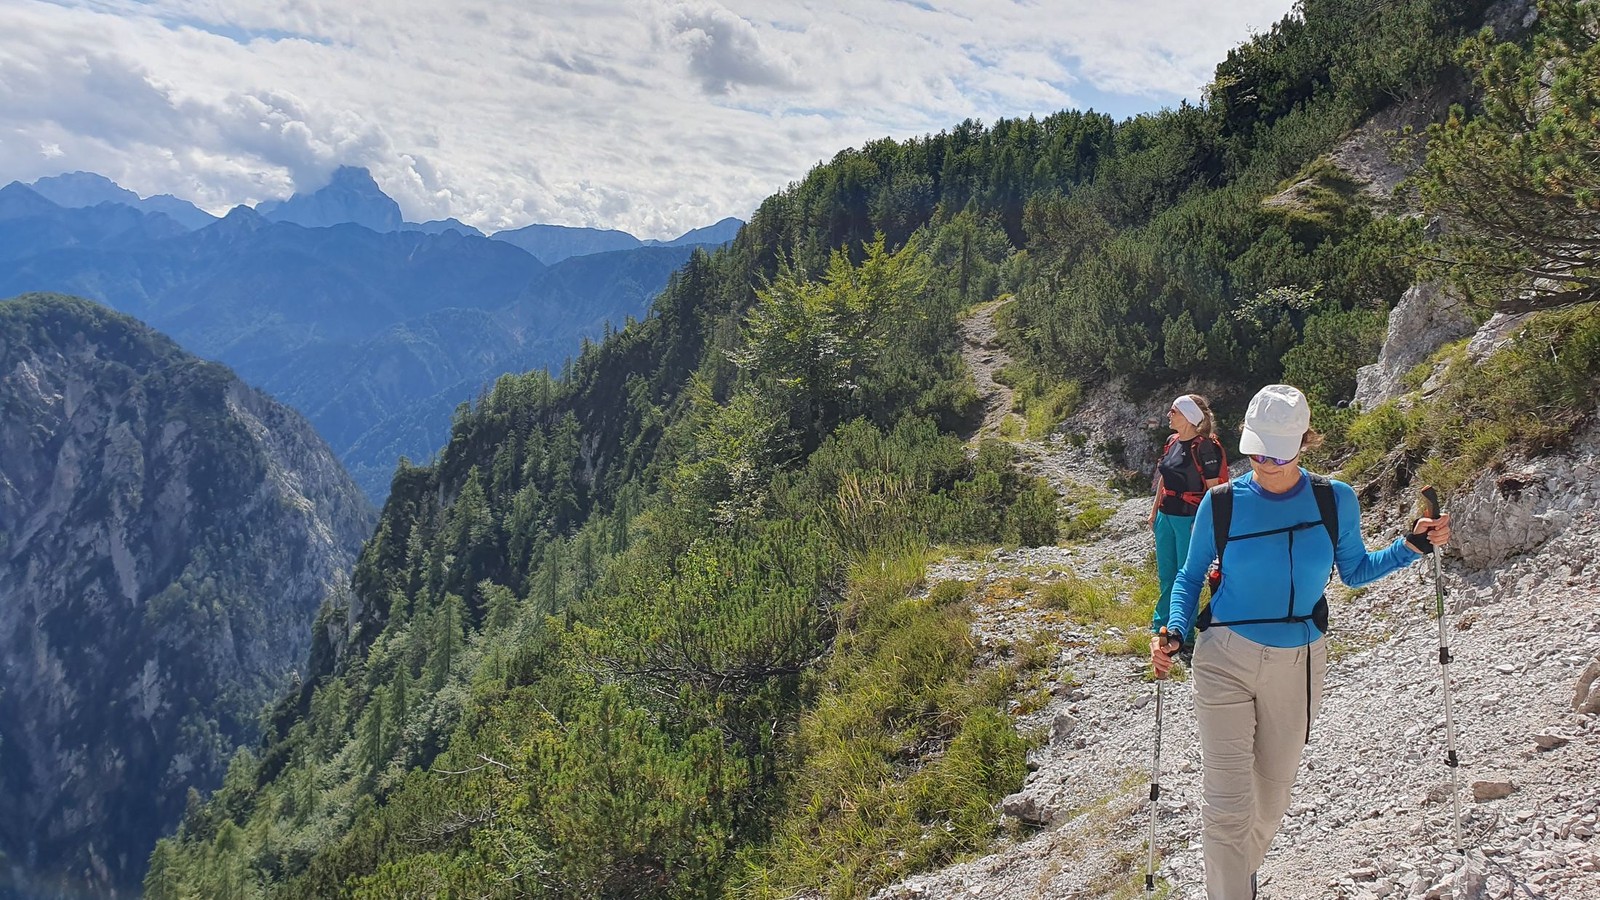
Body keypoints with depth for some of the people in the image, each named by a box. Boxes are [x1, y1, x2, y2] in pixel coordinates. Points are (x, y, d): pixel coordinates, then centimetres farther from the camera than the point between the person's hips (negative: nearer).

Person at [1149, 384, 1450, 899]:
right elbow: (1191, 577, 4)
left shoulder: (1335, 501, -5)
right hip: (1225, 662, -2)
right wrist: (1174, 632, -12)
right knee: (1228, 807, -10)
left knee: (1271, 798, 19)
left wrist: (1412, 547, -2)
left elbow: (1354, 570, 12)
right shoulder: (1221, 503, -9)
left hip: (1297, 666, 3)